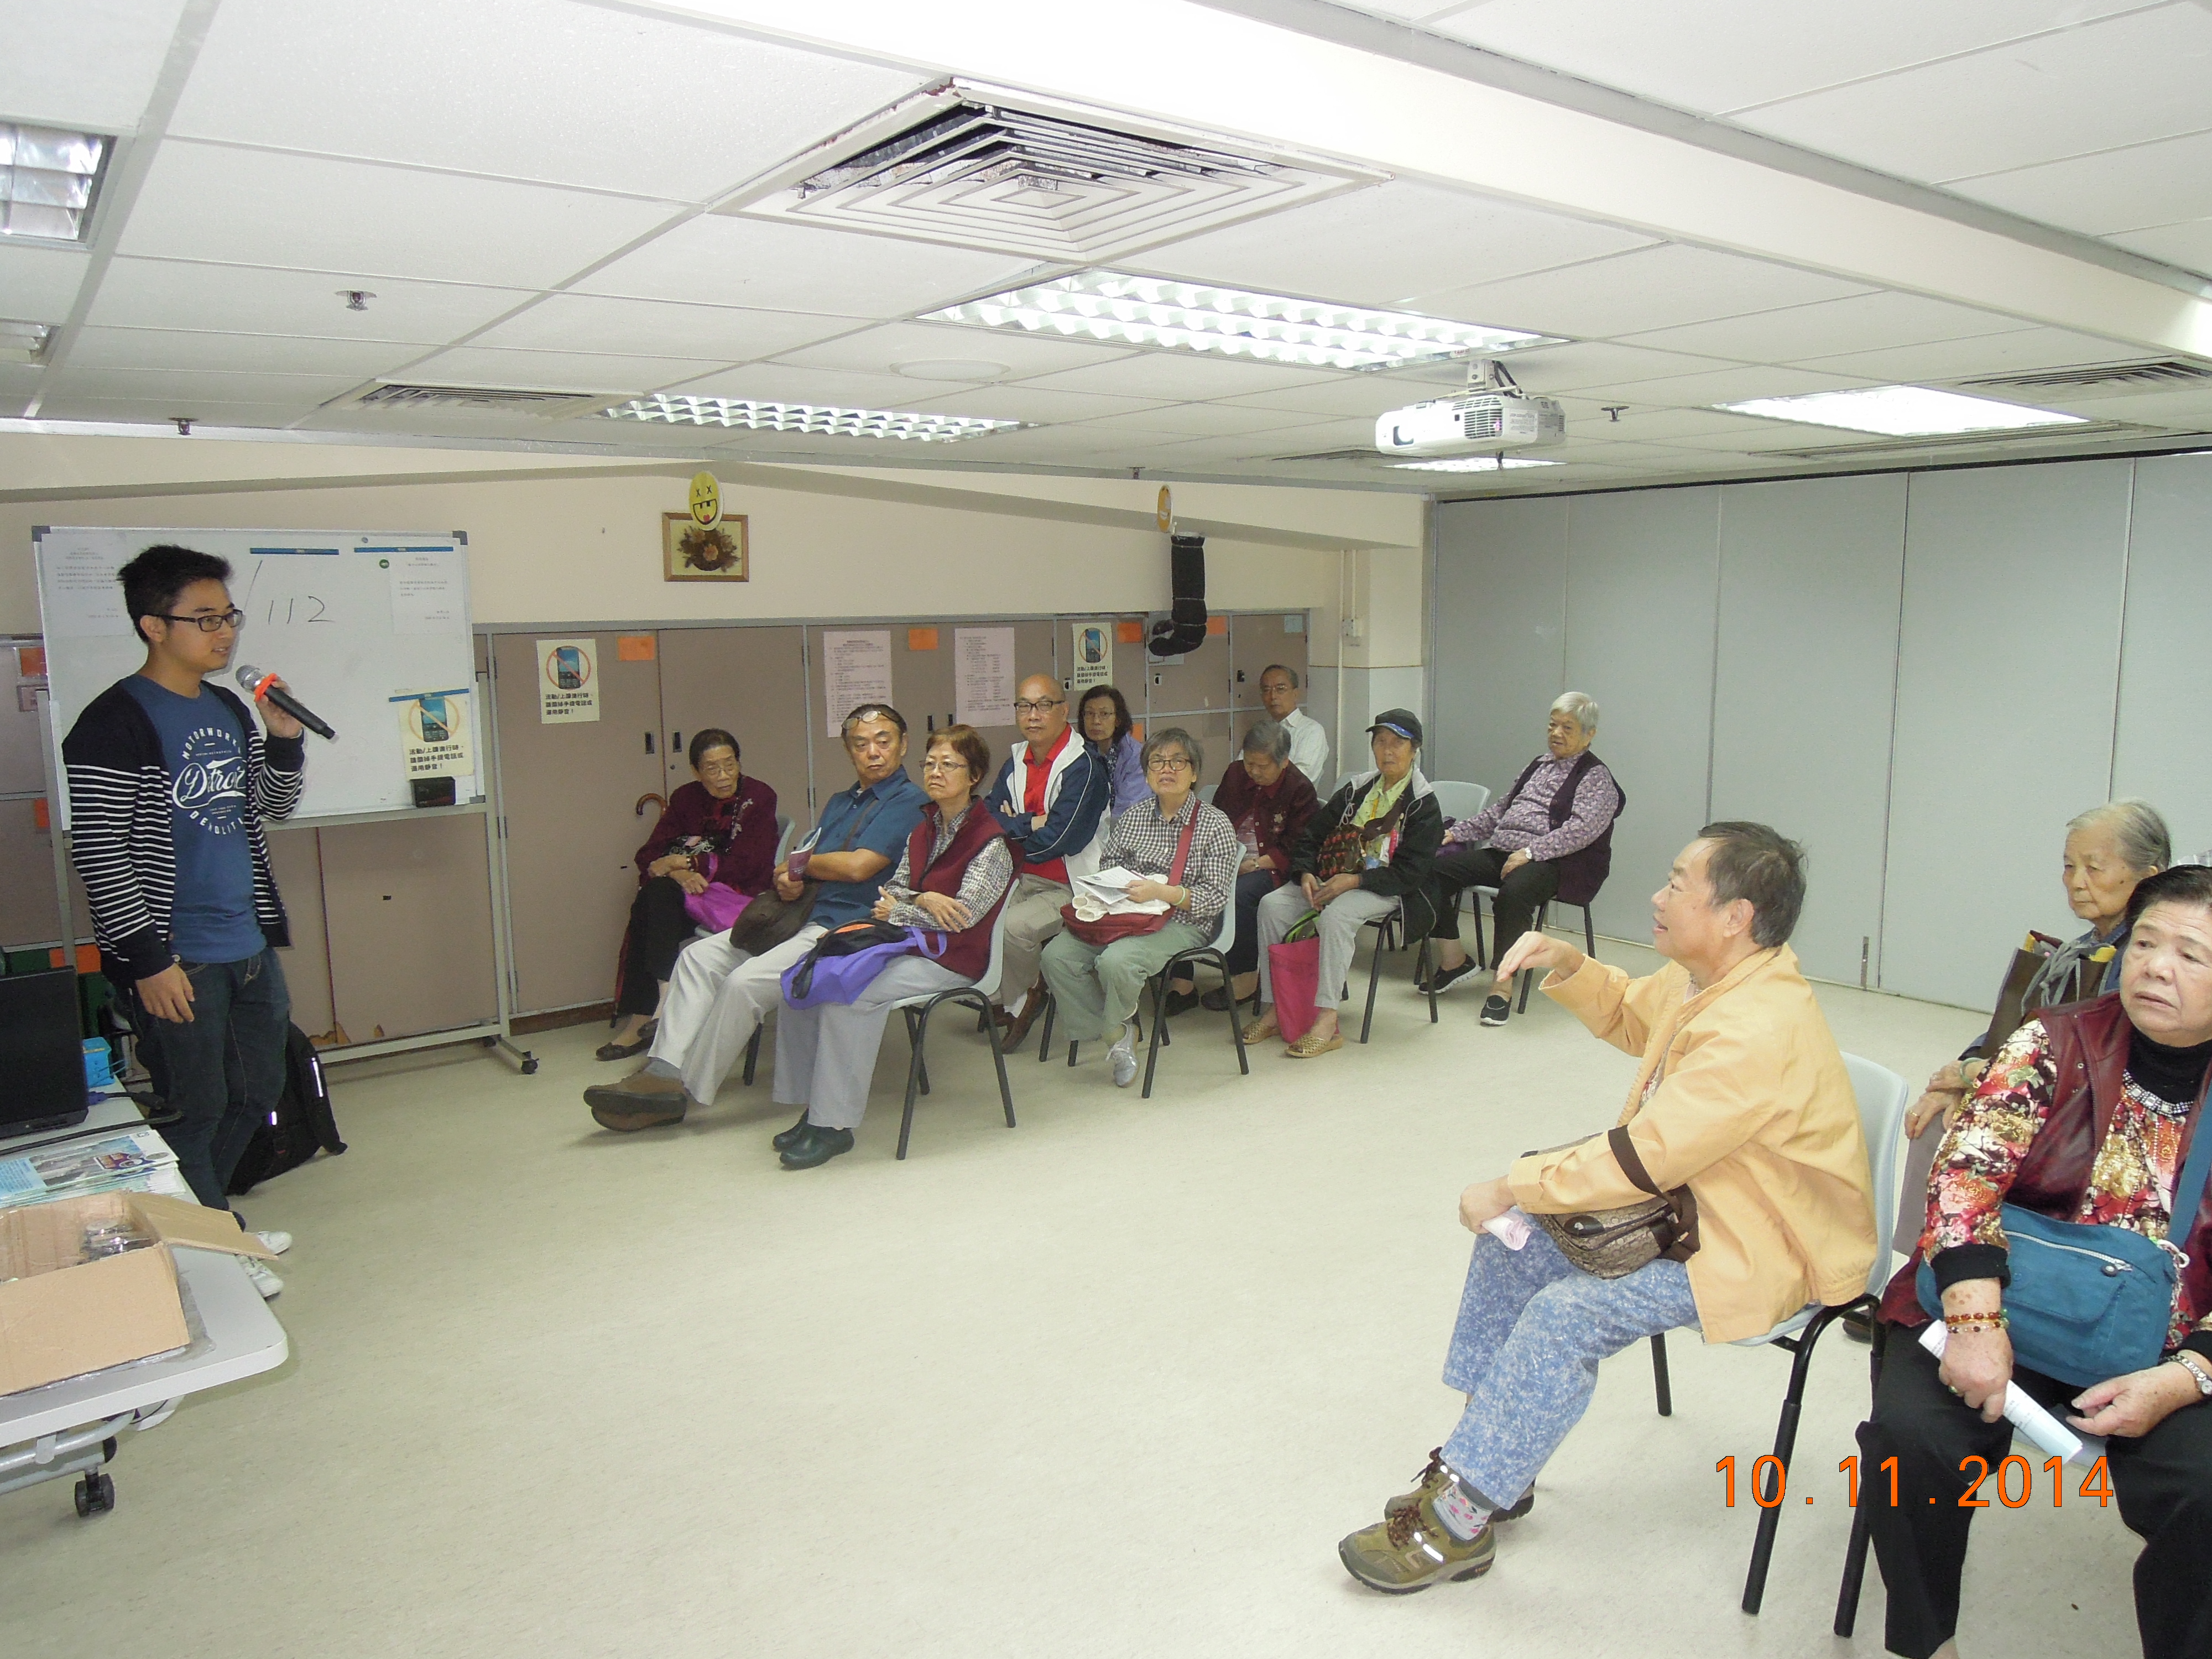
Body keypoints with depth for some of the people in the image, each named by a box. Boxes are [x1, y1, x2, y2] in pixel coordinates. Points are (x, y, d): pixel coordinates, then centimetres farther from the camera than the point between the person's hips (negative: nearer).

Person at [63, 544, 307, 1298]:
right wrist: (148, 960, -18)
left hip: (249, 947, 8)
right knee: (196, 1112, 4)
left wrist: (284, 740, 0)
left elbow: (272, 807, 19)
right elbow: (100, 855, -16)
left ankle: (210, 1222, 37)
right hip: (176, 960, -8)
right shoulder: (116, 724, -13)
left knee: (255, 1093, 18)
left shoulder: (229, 709, 10)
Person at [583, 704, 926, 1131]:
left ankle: (681, 1094, -12)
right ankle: (663, 1071, -9)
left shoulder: (910, 804, -7)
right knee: (700, 956, -2)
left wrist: (798, 864, -1)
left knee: (746, 981, -24)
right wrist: (787, 880, -6)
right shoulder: (839, 803, 22)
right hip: (799, 917, 9)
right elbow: (791, 865, 20)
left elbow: (858, 866, -19)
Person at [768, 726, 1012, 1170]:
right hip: (906, 945, 8)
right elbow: (893, 888, 13)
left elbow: (964, 914, -17)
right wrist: (923, 901, -11)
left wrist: (898, 912, -5)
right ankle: (813, 1108, -5)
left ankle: (834, 1124, -20)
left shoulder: (991, 841, -9)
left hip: (951, 958, -8)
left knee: (848, 995, -28)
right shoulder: (924, 828, 15)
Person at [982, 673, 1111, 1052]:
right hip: (1023, 879, 7)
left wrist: (1012, 828, -5)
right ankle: (1010, 997, 8)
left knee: (1013, 926, -29)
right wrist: (1031, 823, -15)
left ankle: (1023, 999, 1)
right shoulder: (1016, 762, 10)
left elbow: (1058, 839, -21)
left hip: (1069, 888, -7)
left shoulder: (1084, 765, -14)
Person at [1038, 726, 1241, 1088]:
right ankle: (1116, 1037, -5)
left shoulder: (1215, 826, -2)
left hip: (1182, 924, -5)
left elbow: (1216, 897, -9)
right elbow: (1107, 865, 20)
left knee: (1116, 961, -33)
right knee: (1058, 954, -19)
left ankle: (1114, 1026, 3)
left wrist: (1161, 891, -22)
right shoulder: (1132, 817, 13)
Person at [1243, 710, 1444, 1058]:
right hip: (1330, 880, 6)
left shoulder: (1424, 806, -2)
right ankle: (1273, 1008, -18)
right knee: (1272, 905, -19)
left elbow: (1410, 873, -12)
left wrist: (1355, 880, -23)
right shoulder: (1356, 790, 15)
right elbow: (1312, 836, 14)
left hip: (1384, 890, -5)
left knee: (1335, 916, -37)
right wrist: (1306, 874, -7)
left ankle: (1327, 1021, -37)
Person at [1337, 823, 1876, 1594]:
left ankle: (1461, 1519, -9)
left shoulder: (1756, 1032, -31)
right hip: (1693, 1202, 10)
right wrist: (1567, 965, 0)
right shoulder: (1708, 979, -1)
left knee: (1567, 1313, -24)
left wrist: (1510, 1187, -22)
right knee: (1515, 1237, 4)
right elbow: (1629, 1013, 20)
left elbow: (1641, 1160, -32)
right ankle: (1490, 1462, 13)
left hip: (1764, 1253, -10)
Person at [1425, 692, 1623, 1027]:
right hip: (1500, 851, 7)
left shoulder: (1596, 777, 1)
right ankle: (1453, 959, -5)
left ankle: (1503, 984, -30)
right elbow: (1500, 809, 29)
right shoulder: (1538, 765, 24)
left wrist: (1531, 852, -24)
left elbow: (1582, 829, -14)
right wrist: (1457, 832, 16)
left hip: (1550, 862, -7)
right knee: (1435, 867, -14)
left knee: (1513, 892, -40)